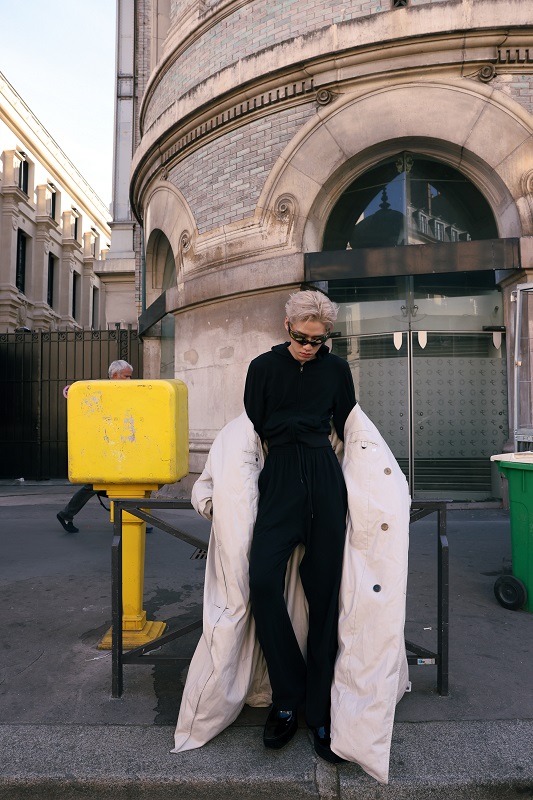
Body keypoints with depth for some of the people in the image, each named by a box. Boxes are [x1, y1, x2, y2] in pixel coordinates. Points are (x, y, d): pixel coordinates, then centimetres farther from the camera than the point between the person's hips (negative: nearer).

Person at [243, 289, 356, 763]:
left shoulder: (337, 369, 9)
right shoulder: (264, 367, 6)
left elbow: (350, 429, 15)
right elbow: (251, 429, 8)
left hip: (325, 479, 1)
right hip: (279, 479, 0)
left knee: (324, 590, 2)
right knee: (263, 579, -16)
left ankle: (321, 712, 14)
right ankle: (288, 700, 3)